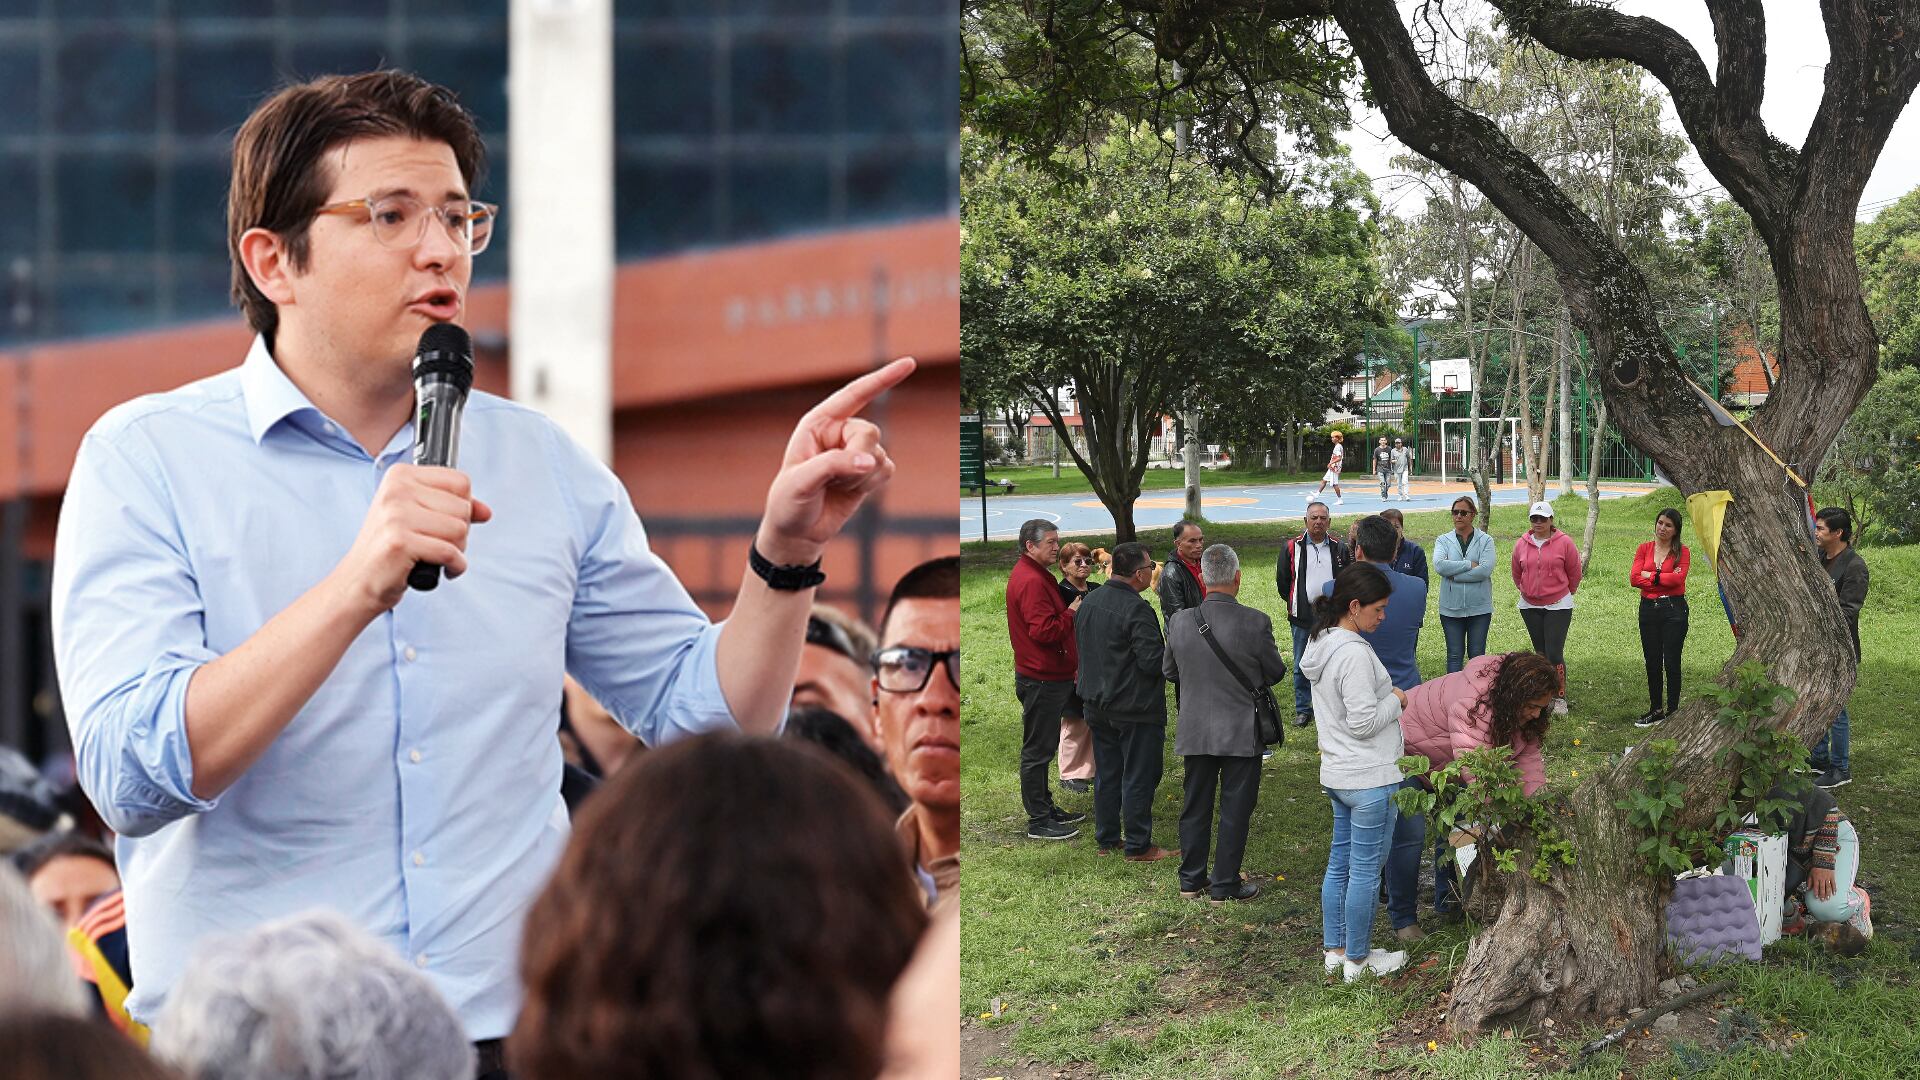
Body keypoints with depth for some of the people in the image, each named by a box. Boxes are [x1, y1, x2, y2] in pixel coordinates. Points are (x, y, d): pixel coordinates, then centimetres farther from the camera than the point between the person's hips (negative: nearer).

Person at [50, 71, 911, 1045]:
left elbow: (710, 717, 13)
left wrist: (785, 549, -3)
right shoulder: (146, 460, -2)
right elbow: (131, 779, -16)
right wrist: (357, 590, -25)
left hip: (516, 1029, 0)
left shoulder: (541, 464, 10)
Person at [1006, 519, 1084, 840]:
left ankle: (1045, 808, 29)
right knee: (1037, 750, -3)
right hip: (1042, 680, -11)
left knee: (1043, 747, 19)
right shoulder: (1031, 582, -21)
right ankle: (1039, 822, 3)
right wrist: (1071, 613, -15)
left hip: (1048, 677, 11)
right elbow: (1044, 631, -27)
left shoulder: (1035, 575, 14)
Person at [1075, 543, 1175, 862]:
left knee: (1106, 773, 17)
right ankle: (1138, 846, 7)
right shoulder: (1136, 609, -23)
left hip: (1098, 704, 8)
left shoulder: (1090, 601, 4)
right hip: (1135, 708, -8)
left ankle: (1106, 838, 25)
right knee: (1138, 777, 2)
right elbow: (1153, 661, -24)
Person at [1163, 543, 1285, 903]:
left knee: (1195, 806, 16)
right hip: (1242, 733, -3)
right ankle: (1224, 885, 13)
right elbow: (1276, 673, -6)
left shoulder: (1180, 622, -8)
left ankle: (1191, 880, 25)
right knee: (1235, 809, 8)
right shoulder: (1255, 622, -18)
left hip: (1195, 731, 3)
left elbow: (1168, 671, 6)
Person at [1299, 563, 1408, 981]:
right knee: (1366, 870, 2)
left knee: (1340, 863, 17)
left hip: (1336, 774, 10)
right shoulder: (1354, 653, -23)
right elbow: (1363, 722, -22)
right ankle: (1358, 959, 12)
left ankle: (1335, 950, 27)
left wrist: (1385, 696, 9)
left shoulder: (1321, 645, 8)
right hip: (1370, 779, -10)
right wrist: (1396, 700, -8)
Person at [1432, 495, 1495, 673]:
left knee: (1477, 655, 6)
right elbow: (1439, 565, -14)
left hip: (1479, 607, -1)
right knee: (1454, 655, 5)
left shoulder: (1485, 541, 1)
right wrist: (1469, 565, -14)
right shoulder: (1443, 541, 5)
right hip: (1451, 608, 1)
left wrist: (1454, 576, -13)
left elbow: (1485, 570, -14)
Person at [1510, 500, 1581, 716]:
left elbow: (1574, 573, 3)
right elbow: (1517, 575, 17)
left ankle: (1560, 698, -1)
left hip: (1558, 606, -4)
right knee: (1541, 653, 11)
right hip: (1530, 607, 4)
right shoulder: (1521, 544, 2)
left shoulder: (1564, 543, -8)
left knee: (1554, 654, -10)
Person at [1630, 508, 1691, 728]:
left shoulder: (1682, 552, -1)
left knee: (1672, 662, -2)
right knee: (1652, 662, 8)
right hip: (1649, 609, 4)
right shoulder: (1644, 549, 8)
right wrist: (1664, 580, -11)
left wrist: (1650, 575, -8)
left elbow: (1678, 578, -17)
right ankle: (1655, 710, 18)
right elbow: (1634, 578, -5)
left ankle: (1672, 710, 6)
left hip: (1674, 609, -4)